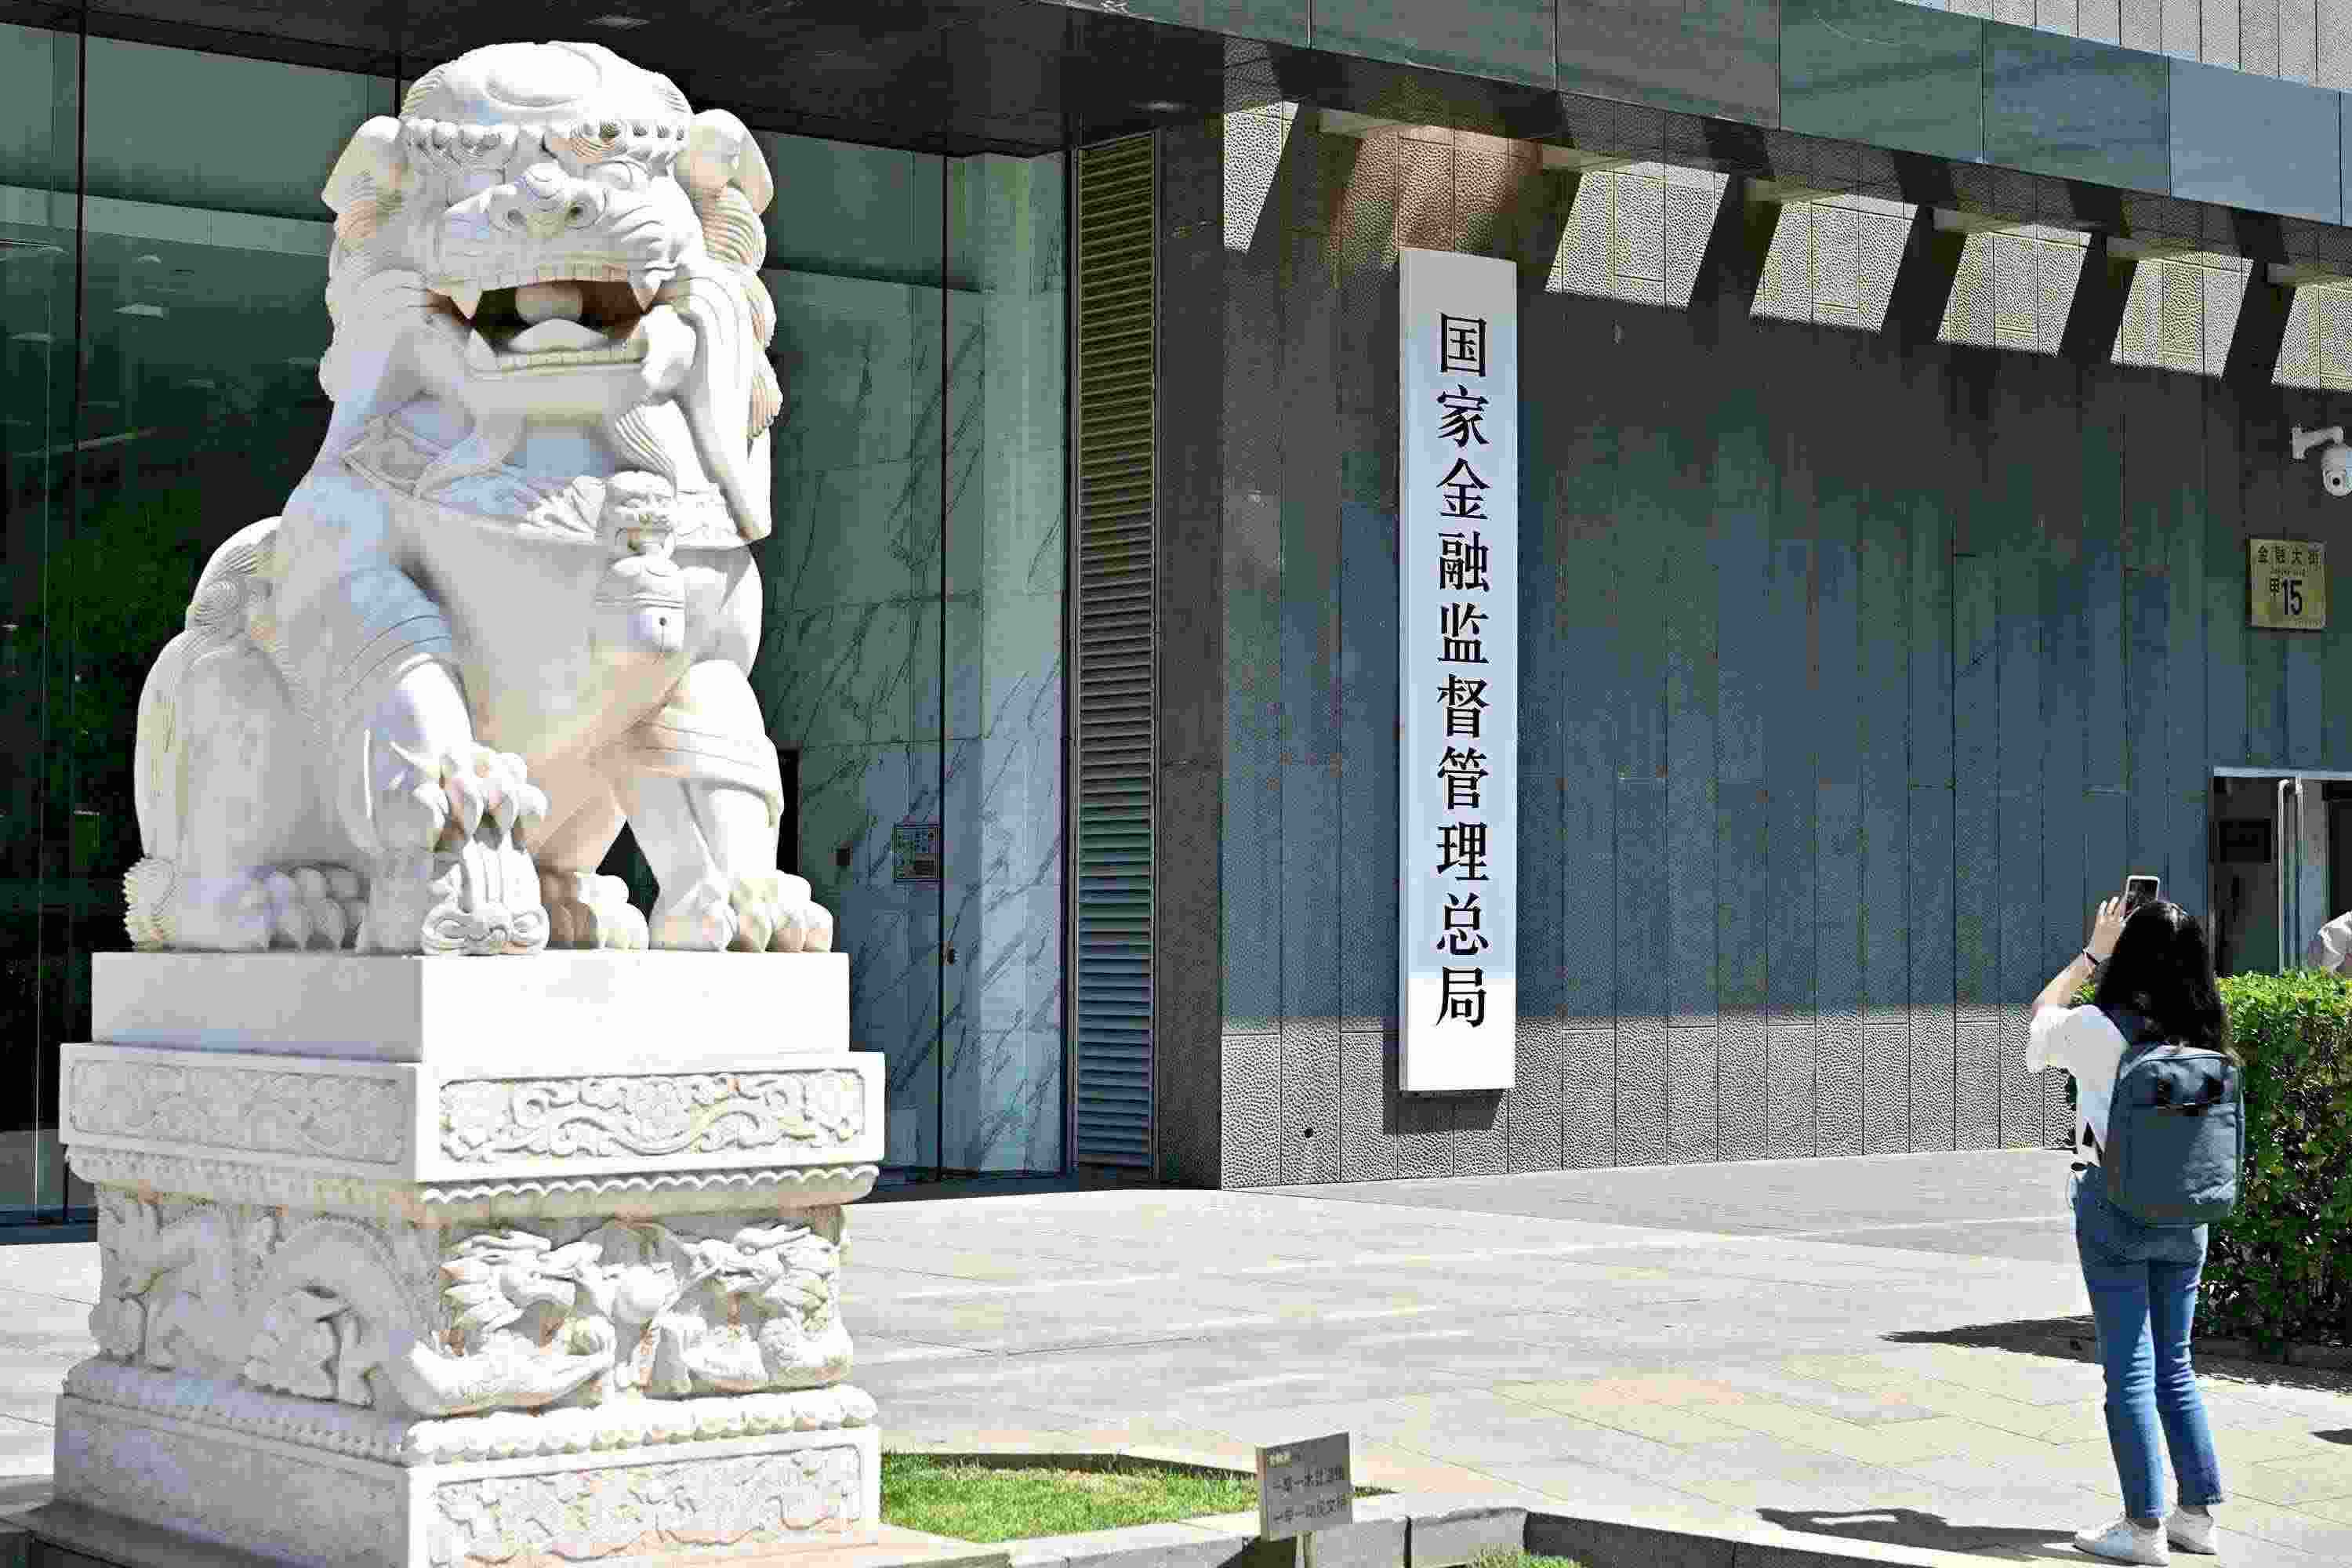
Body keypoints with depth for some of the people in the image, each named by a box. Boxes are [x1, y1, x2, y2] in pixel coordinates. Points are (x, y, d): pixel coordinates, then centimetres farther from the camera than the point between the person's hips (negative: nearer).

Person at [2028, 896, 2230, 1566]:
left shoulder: (2099, 1028, -13)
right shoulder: (2206, 1038, -2)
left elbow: (2042, 1012, 8)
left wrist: (2092, 952, 16)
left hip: (2116, 1206, -4)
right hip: (2186, 1211, 5)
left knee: (2130, 1366, 0)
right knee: (2175, 1363, 14)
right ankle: (2198, 1511, 16)